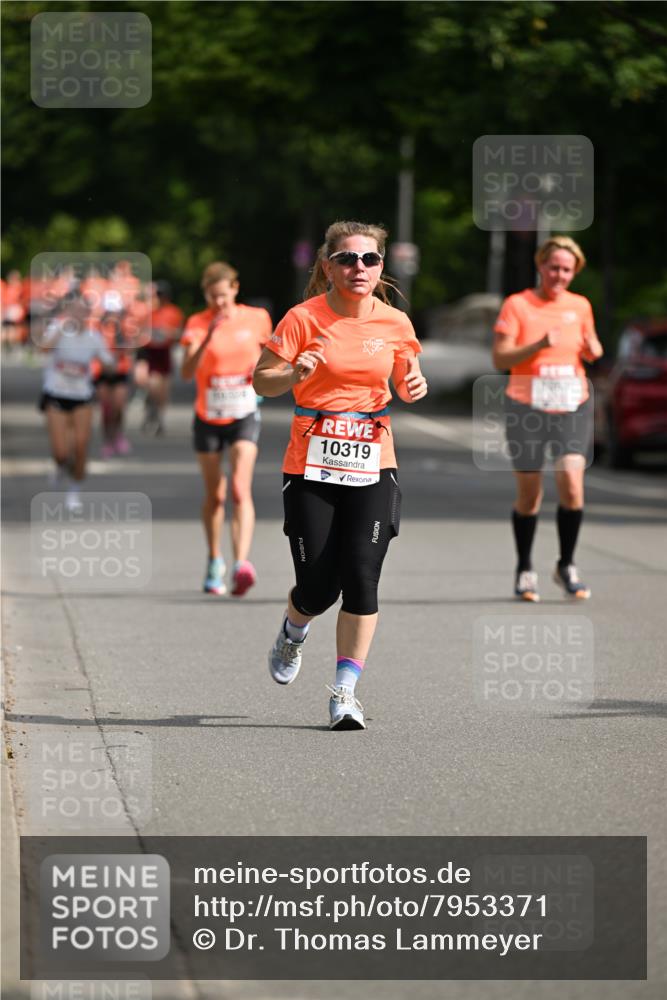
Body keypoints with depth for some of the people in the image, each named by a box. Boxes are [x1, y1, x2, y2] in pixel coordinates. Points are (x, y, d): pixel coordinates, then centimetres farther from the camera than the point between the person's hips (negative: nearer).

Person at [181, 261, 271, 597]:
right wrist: (208, 338, -34)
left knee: (240, 490, -18)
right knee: (214, 496, 12)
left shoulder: (256, 318, -2)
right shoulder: (198, 323, -8)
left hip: (244, 417, -1)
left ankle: (241, 563, -32)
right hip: (208, 418, 1)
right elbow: (187, 371, -21)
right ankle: (214, 561, 32)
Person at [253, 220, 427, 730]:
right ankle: (294, 632, 34)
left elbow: (405, 380, 18)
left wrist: (415, 386, -5)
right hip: (311, 467, -2)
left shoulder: (395, 322, 3)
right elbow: (261, 380, -3)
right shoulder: (305, 318, -6)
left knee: (362, 580, -10)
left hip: (373, 467, 2)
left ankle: (345, 691, -3)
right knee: (318, 587, -2)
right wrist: (293, 374, -23)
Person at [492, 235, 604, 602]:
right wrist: (539, 345, -22)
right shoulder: (517, 305, -3)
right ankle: (525, 570, 21)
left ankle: (566, 565, 3)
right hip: (526, 407, -2)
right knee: (529, 494, 3)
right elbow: (500, 358, -8)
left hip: (573, 408, 2)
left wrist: (594, 349, -1)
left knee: (571, 484, -15)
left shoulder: (580, 306, 8)